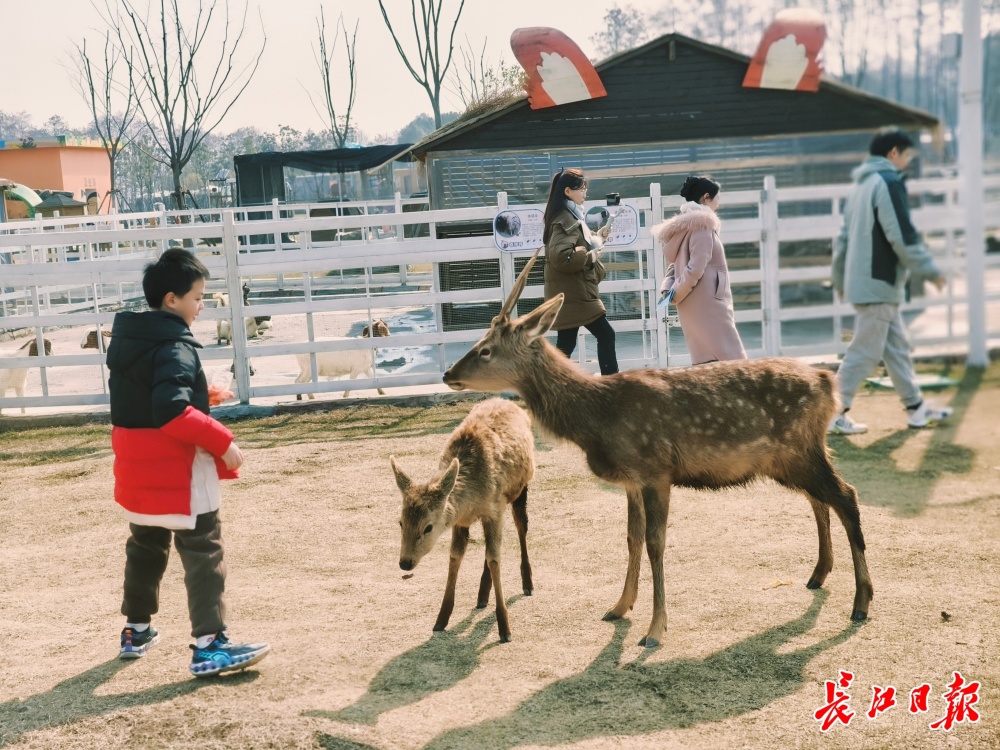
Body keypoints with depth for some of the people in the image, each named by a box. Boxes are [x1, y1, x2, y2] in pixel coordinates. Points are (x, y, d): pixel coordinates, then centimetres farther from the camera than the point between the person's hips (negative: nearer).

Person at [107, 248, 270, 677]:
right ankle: (209, 647, -7)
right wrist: (223, 443, -25)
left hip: (138, 468, 9)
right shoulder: (174, 347, -19)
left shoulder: (127, 337, 9)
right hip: (178, 470, -9)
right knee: (203, 553, -5)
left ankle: (136, 630, 35)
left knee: (146, 546, 23)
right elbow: (173, 411, -30)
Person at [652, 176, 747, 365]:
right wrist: (677, 293, -9)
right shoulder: (702, 223, -11)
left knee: (706, 359, 9)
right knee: (731, 359, -11)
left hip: (694, 306, 9)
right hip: (707, 303, -9)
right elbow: (696, 267, -19)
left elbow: (674, 265, 16)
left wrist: (668, 289, 0)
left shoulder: (684, 225, 18)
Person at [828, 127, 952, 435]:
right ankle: (834, 414, 0)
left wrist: (840, 279, 24)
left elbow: (844, 236, 18)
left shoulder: (862, 184, 16)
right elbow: (902, 236, -18)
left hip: (861, 280, 10)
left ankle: (915, 407, 22)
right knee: (865, 351, -4)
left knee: (896, 346, 15)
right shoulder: (888, 182, -13)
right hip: (878, 283, -10)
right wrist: (930, 271, -10)